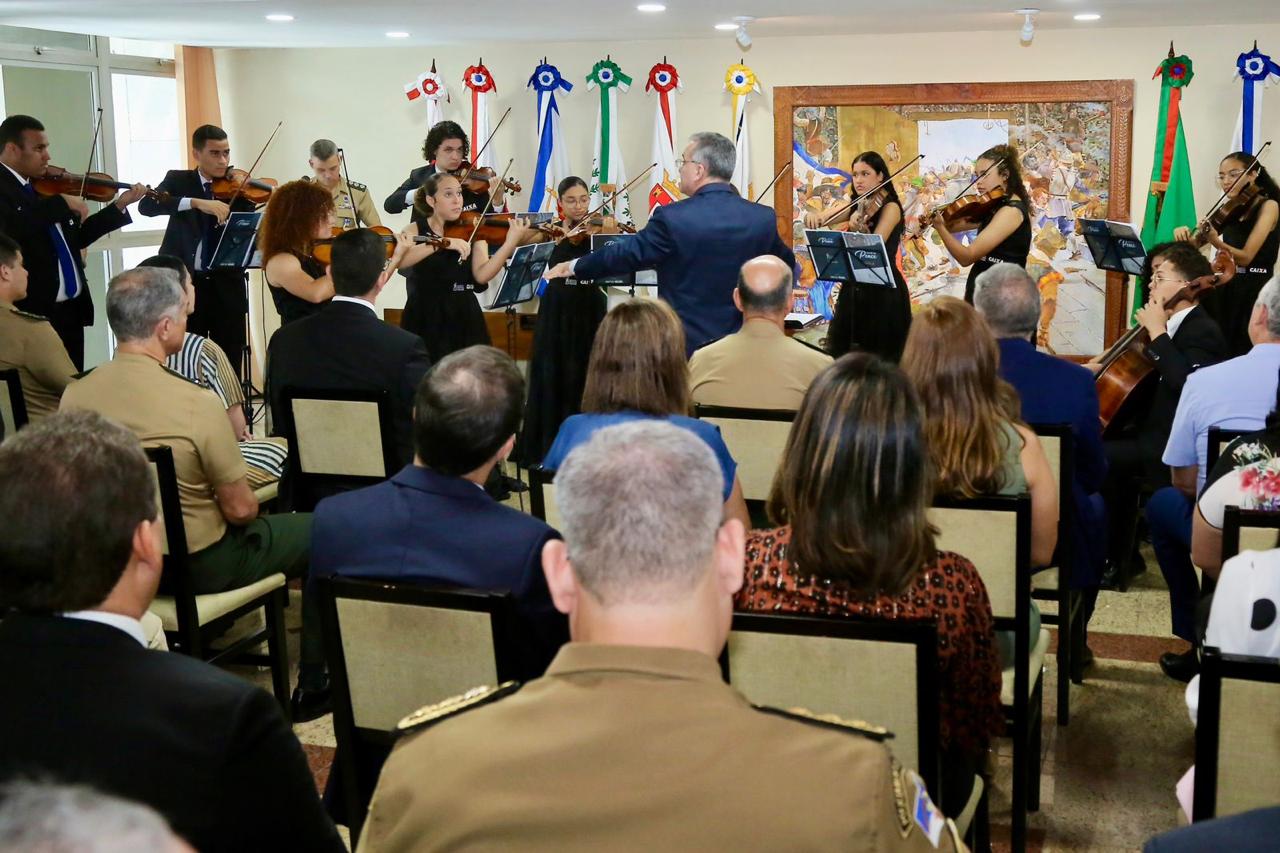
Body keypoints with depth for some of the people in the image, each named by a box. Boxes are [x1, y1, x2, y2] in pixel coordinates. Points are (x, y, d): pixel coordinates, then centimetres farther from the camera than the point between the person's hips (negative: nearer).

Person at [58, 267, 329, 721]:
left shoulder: (74, 396, -11)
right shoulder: (197, 403, -28)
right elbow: (240, 510, -19)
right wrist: (243, 504, 4)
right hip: (198, 567, -7)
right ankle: (313, 684, 21)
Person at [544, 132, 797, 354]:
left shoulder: (672, 217, -15)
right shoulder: (764, 218, -4)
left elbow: (626, 254, -4)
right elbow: (787, 267, 11)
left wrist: (573, 268, 12)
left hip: (683, 347, -3)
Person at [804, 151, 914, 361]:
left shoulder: (890, 207, -8)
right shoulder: (853, 207, 10)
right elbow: (820, 220, -1)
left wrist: (860, 228, -36)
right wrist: (812, 216, -23)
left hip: (882, 291, -6)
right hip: (853, 289, 6)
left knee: (881, 361, -2)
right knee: (840, 354, 10)